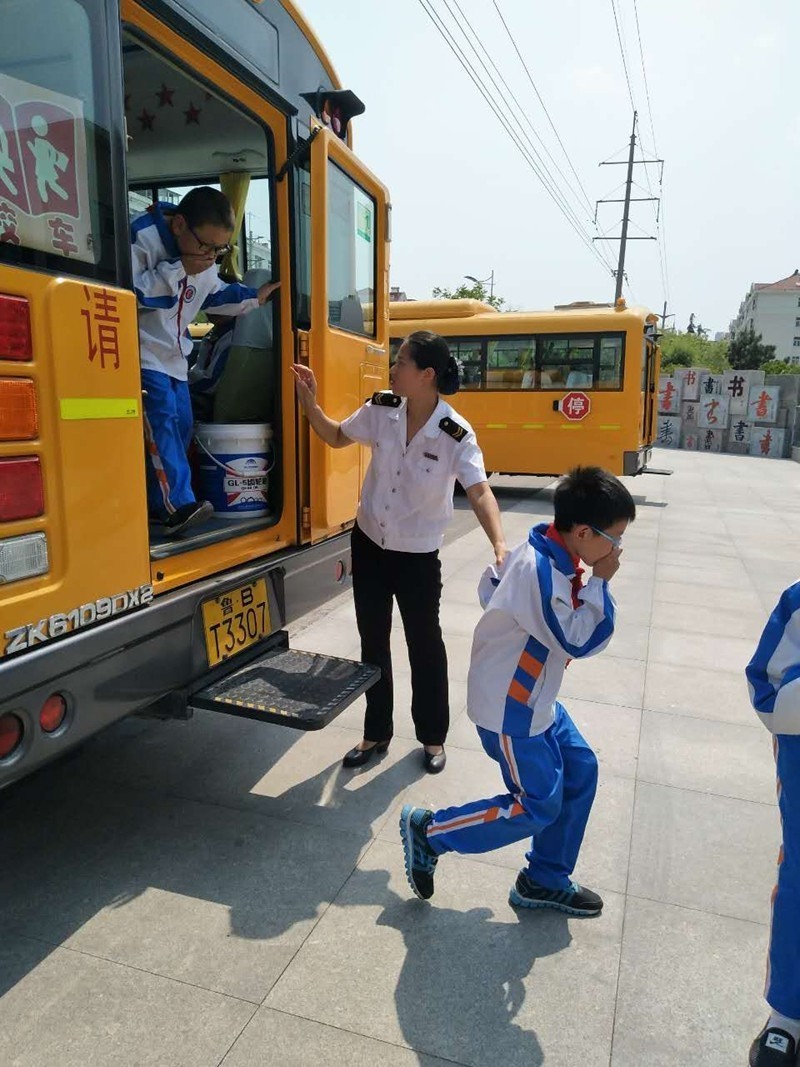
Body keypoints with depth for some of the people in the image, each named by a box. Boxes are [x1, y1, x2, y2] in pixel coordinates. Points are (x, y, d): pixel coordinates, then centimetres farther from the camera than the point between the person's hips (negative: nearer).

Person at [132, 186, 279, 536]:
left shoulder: (203, 263, 6)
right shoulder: (141, 238, -18)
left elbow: (217, 294, 25)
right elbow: (129, 292, -29)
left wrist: (255, 296, 18)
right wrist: (179, 269, -28)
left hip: (174, 356, 8)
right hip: (142, 353, -8)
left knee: (181, 425, 6)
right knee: (161, 416, -24)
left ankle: (159, 501, 16)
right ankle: (175, 505, -29)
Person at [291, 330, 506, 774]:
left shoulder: (456, 434, -21)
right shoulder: (381, 409, -8)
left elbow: (479, 492, -28)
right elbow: (336, 437, 8)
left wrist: (499, 543, -43)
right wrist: (309, 403, -6)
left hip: (418, 557, -4)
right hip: (369, 544, 4)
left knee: (424, 645, 11)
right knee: (372, 641, 15)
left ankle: (432, 737, 33)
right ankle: (375, 733, 34)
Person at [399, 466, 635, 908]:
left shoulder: (544, 552, -1)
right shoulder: (541, 572, -30)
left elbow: (490, 586, 13)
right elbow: (580, 641, -25)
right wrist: (600, 582, -19)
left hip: (535, 697, 10)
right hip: (509, 709, -10)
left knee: (581, 771, 13)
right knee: (539, 807, 1)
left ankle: (544, 881, 29)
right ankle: (427, 830, 15)